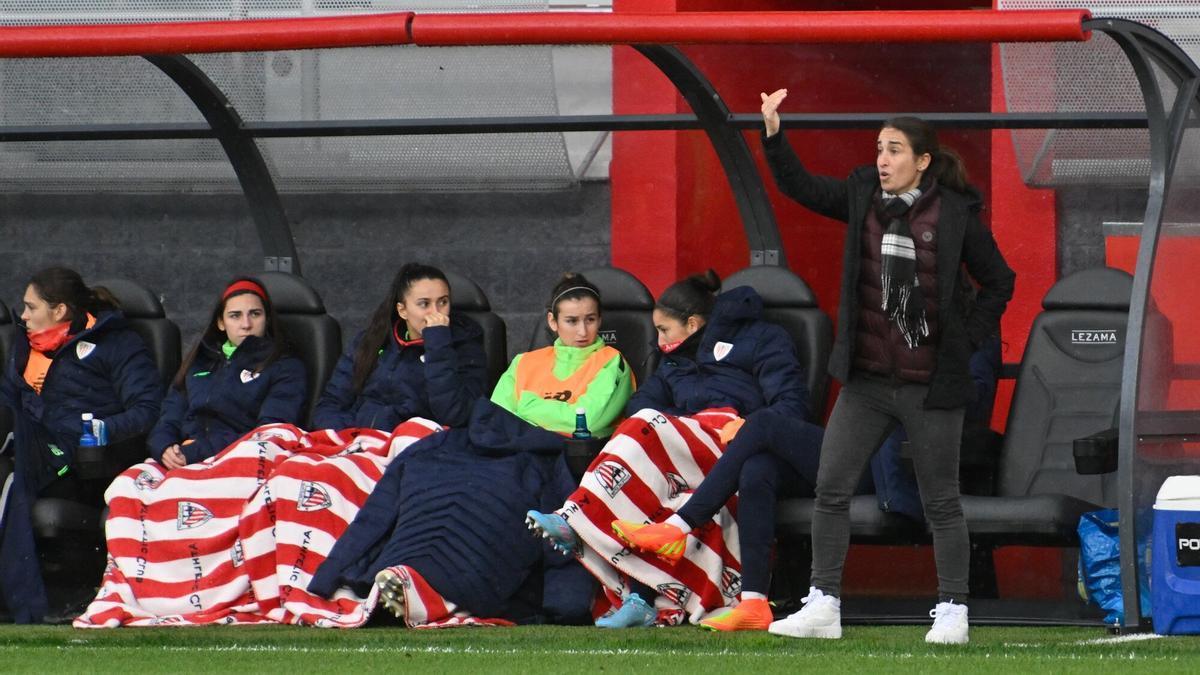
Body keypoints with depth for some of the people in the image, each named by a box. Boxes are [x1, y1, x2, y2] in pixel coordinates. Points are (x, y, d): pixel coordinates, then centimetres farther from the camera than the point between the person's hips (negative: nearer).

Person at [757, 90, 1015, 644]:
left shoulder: (955, 214, -5)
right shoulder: (862, 198, 5)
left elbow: (998, 283, 4)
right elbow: (799, 185, 4)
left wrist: (968, 340, -3)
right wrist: (772, 131, -10)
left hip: (931, 385, -4)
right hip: (866, 380, 4)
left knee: (941, 501, 5)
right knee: (831, 489, 0)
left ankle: (952, 613, 14)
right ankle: (823, 607, 6)